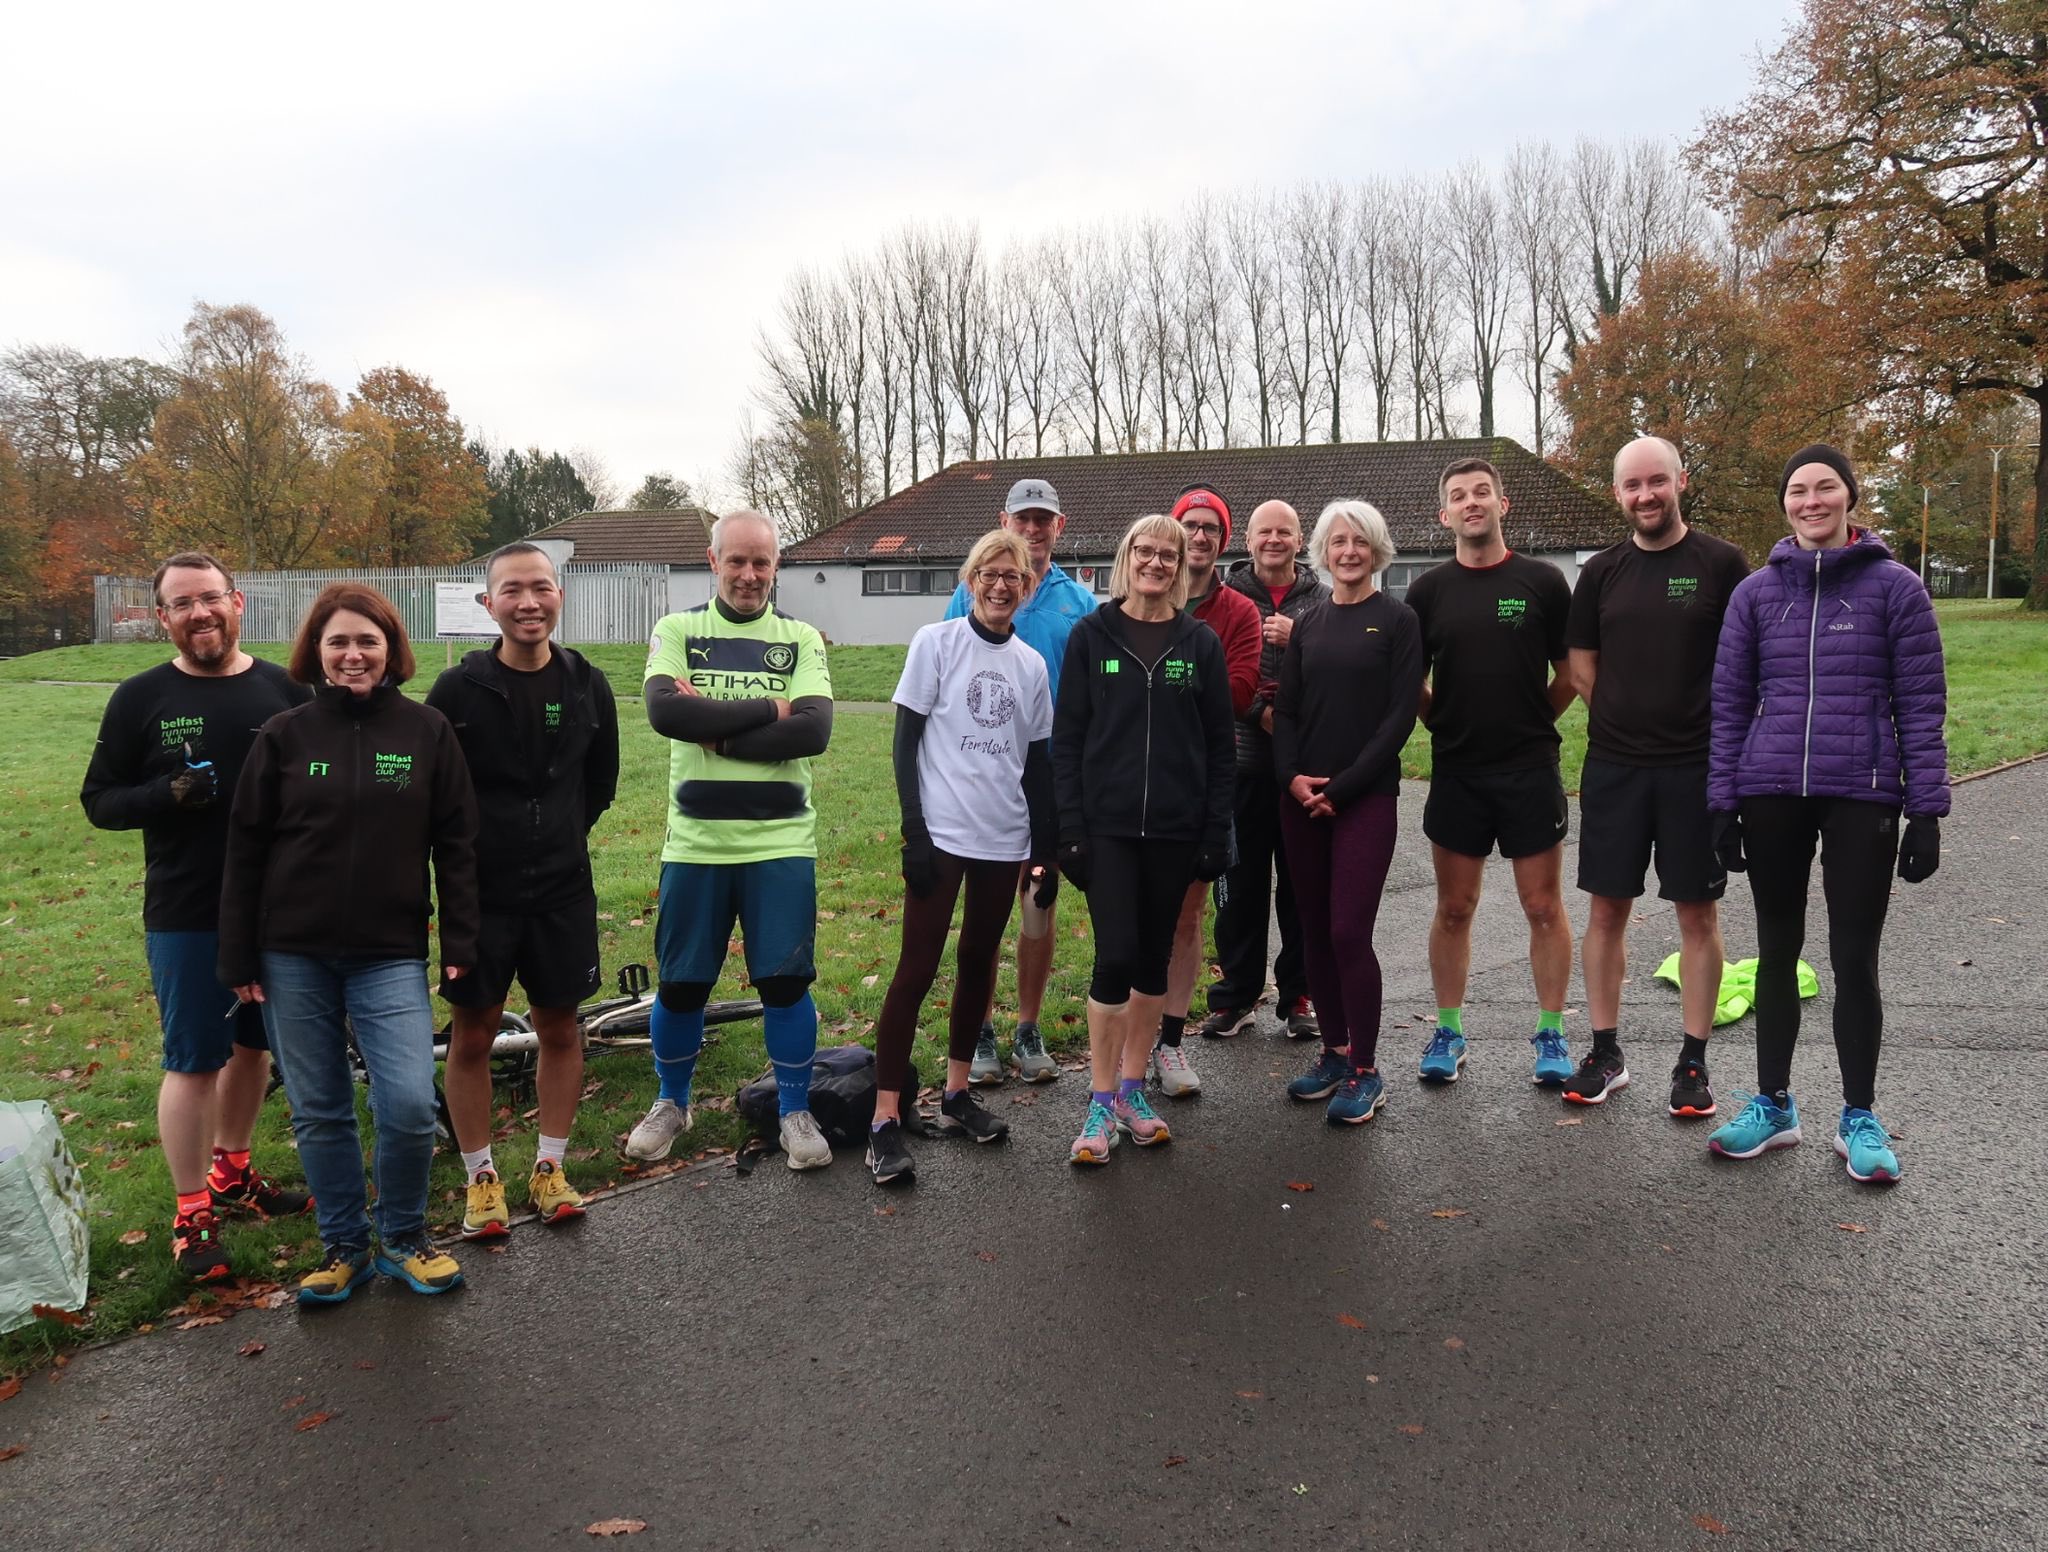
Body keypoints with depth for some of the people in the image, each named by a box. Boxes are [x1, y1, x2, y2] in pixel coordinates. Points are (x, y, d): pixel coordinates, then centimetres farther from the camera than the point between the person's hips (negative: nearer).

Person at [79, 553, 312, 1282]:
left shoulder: (286, 690, 1)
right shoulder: (140, 698, -3)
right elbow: (99, 800, -1)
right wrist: (172, 792, -20)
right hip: (186, 917, -3)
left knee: (253, 1044, 17)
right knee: (193, 1061, 3)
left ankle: (231, 1170, 37)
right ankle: (192, 1211, 17)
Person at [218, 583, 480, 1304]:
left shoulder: (427, 731, 0)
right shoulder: (285, 735, 2)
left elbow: (455, 844, 2)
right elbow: (245, 850, 4)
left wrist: (460, 942, -3)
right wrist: (239, 956, 2)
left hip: (391, 954, -1)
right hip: (294, 957, 1)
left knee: (409, 1103, -11)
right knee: (318, 1111, 9)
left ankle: (402, 1237, 14)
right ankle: (343, 1245, 27)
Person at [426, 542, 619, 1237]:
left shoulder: (587, 685, 0)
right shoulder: (459, 689, -9)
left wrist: (559, 838, 10)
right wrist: (468, 851, 3)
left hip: (563, 891, 2)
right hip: (479, 891, -2)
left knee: (560, 1028, 10)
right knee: (471, 1034, 6)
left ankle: (549, 1167, 26)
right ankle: (481, 1177, 22)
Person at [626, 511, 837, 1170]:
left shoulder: (801, 640, 5)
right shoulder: (677, 632, 4)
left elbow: (815, 730, -11)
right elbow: (665, 711, -15)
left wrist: (716, 731, -14)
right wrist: (770, 707, -14)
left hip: (781, 842, 0)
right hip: (695, 842, 0)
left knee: (786, 980, 2)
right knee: (681, 985, 9)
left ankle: (796, 1115, 19)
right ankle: (671, 1105, 32)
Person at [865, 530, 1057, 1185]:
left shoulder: (1031, 664, 8)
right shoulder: (936, 643, -3)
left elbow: (1037, 761, 12)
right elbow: (905, 742, -4)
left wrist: (1047, 849, 11)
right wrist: (914, 829, -12)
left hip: (1005, 839, 4)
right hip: (941, 834, -4)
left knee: (978, 964, 12)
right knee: (917, 968, -5)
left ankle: (957, 1094, 25)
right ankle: (886, 1120, -2)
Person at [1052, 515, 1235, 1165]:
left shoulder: (1200, 642, 5)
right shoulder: (1091, 636, 2)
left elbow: (1219, 745, 5)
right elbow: (1067, 738, 0)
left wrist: (1216, 833, -1)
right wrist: (1070, 829, -6)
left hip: (1174, 829, 2)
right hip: (1107, 826, -2)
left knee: (1153, 958, 10)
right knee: (1116, 958, -8)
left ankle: (1131, 1089, 24)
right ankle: (1102, 1103, 6)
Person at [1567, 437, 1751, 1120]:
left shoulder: (1720, 564, -2)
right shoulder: (1602, 571, 7)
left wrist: (1711, 727, -3)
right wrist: (1632, 719, 4)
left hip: (1697, 767, -3)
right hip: (1613, 767, 3)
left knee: (1697, 912, 4)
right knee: (1607, 908, 7)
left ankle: (1693, 1061, 15)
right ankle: (1604, 1050, 19)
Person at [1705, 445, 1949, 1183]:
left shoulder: (1895, 587, 0)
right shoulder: (1756, 592, 5)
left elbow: (1921, 706, -1)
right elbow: (1729, 702, 6)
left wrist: (1927, 810, -6)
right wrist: (1722, 802, 1)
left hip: (1863, 798, -2)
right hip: (1771, 796, 2)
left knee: (1854, 961, 4)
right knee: (1777, 954, 11)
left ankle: (1859, 1118, 19)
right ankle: (1773, 1105, 24)